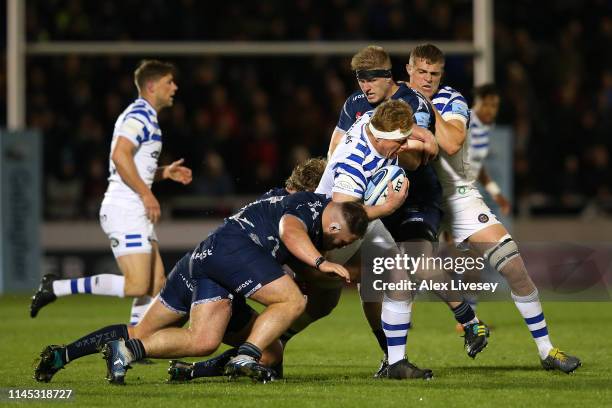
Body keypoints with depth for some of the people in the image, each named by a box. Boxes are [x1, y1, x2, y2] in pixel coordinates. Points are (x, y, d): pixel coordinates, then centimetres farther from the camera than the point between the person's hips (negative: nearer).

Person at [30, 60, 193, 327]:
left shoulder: (143, 116, 22)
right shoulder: (141, 115, -10)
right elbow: (120, 155, -24)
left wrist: (164, 173, 16)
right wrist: (146, 194, -21)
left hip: (135, 212, 11)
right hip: (125, 211, -11)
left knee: (157, 284, 7)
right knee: (137, 285, -18)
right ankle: (56, 287, -13)